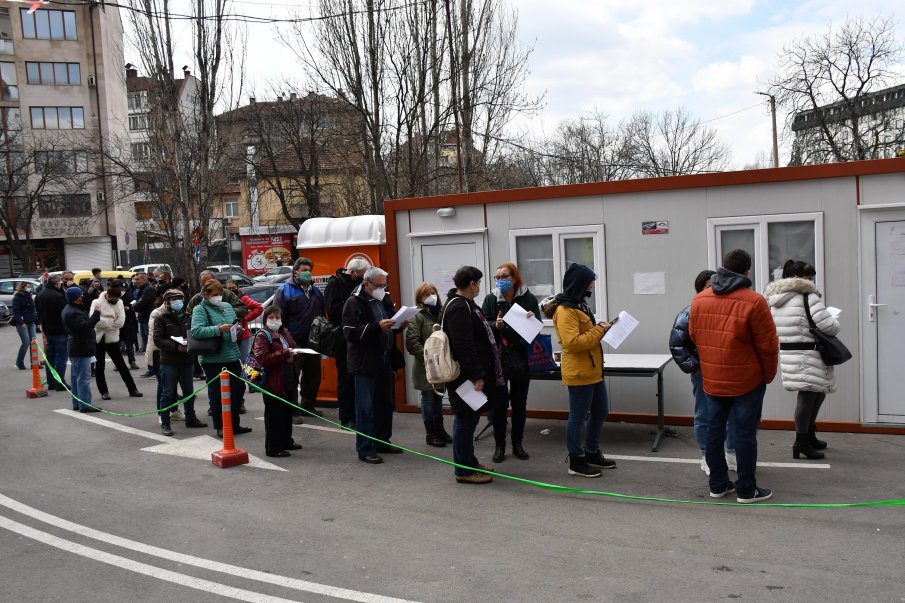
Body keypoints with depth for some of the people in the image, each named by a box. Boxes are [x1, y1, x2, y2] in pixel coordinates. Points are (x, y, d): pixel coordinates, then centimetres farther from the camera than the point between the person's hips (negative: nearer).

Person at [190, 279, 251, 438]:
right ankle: (220, 427, 14)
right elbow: (196, 331, -20)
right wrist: (218, 329, -25)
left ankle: (234, 424, 24)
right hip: (212, 359, -6)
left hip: (232, 356, 6)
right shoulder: (200, 310, -5)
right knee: (216, 393, 3)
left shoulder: (227, 306, 14)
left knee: (238, 388, 11)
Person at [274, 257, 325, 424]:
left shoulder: (315, 291, 16)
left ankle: (308, 405, 29)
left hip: (313, 343, 7)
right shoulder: (285, 290, -5)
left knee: (313, 376, 14)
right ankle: (293, 411, 4)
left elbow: (322, 313, 25)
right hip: (294, 343, -7)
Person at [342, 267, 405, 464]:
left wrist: (399, 325, 3)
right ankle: (365, 450, 3)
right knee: (366, 408, -3)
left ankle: (382, 441, 27)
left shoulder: (384, 300, 13)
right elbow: (350, 332, -19)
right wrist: (377, 327, -27)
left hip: (384, 360, 8)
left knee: (385, 404, 14)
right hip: (364, 364, -8)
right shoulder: (354, 302, -11)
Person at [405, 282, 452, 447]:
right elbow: (412, 343, -16)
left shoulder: (441, 314, 6)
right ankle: (430, 434, 16)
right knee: (428, 399, 6)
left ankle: (440, 430, 27)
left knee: (438, 398, 15)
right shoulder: (418, 317, -9)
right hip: (426, 367, -5)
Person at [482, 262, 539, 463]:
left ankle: (517, 444, 24)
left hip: (521, 358, 1)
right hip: (497, 358, 0)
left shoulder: (528, 299, -1)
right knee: (499, 403, 5)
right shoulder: (491, 299, 0)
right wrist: (496, 325, -24)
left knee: (519, 403, 11)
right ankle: (499, 446, 16)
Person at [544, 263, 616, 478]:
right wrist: (598, 331, -19)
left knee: (600, 411, 18)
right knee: (578, 417, 1)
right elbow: (572, 342, -26)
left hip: (593, 370, 10)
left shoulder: (579, 304, 14)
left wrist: (598, 327, 6)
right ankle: (576, 462, 13)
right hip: (579, 373, -10)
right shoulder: (564, 310, -18)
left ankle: (592, 453, 32)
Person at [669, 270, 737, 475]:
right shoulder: (690, 313, -8)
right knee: (704, 416, 7)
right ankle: (707, 458, 19)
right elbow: (676, 344, -8)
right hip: (703, 373, -4)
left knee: (734, 413, 10)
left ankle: (732, 455, 26)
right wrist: (692, 366, -11)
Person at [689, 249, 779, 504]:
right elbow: (767, 345, -9)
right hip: (746, 380, -5)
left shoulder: (699, 300, 1)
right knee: (745, 433, 3)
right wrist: (768, 375, 5)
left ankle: (718, 485, 21)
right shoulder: (753, 302, -13)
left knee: (714, 430, 12)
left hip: (712, 379, 5)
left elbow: (694, 336, 9)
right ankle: (746, 490, 11)